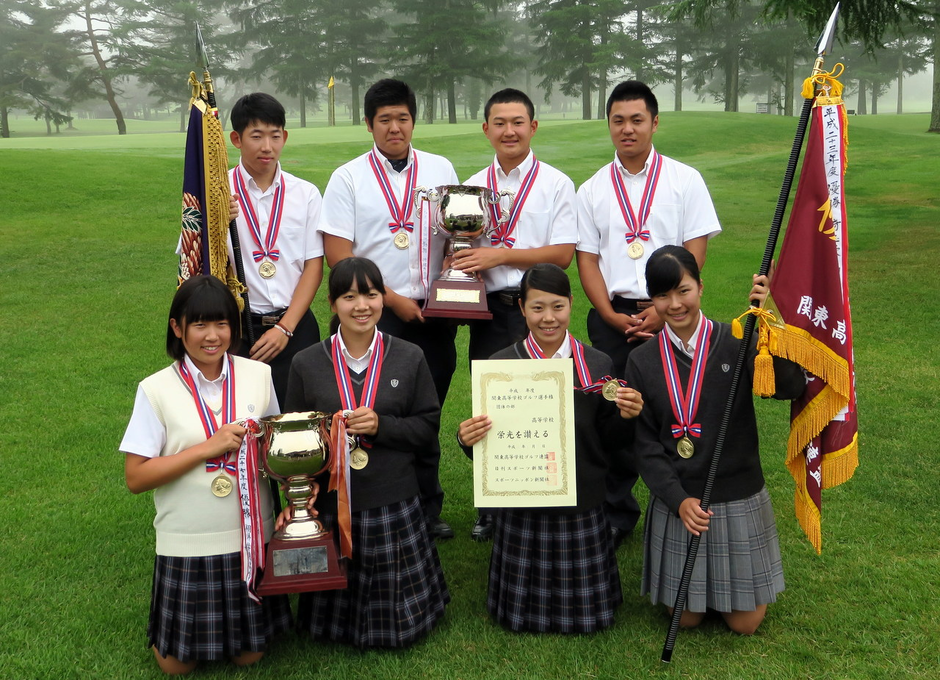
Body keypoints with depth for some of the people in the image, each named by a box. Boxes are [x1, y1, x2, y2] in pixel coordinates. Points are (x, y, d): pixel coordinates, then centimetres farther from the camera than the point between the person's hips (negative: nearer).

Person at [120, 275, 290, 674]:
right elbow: (135, 477, -11)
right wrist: (208, 448, -19)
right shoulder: (156, 390, -9)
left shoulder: (259, 375, -2)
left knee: (249, 654, 13)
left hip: (250, 536, 2)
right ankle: (167, 634, 42)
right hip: (187, 544, -2)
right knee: (177, 663, 11)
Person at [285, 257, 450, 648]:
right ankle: (342, 627, 43)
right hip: (330, 503, 1)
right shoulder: (306, 364, 0)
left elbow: (428, 427, 0)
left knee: (399, 617, 9)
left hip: (394, 503, 0)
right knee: (333, 618, 11)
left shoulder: (409, 359, 0)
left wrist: (382, 426, -16)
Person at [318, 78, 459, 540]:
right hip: (376, 315, -3)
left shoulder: (440, 169, 11)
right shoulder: (348, 178, 1)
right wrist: (394, 300, -10)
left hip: (433, 313, 3)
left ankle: (427, 510, 26)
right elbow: (339, 258, -6)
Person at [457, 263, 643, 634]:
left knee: (588, 613, 10)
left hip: (582, 504, 1)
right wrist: (467, 440, -22)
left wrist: (623, 416, -16)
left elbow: (607, 440, 3)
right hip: (520, 503, 0)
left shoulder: (597, 365, -2)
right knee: (521, 613, 9)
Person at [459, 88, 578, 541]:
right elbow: (462, 249, 17)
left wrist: (499, 255, -14)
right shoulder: (473, 186, 15)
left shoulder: (555, 184, 1)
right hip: (488, 312, 4)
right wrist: (461, 265, -6)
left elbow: (563, 254, -7)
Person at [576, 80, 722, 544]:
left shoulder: (685, 180, 5)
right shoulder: (592, 190, 11)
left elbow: (694, 253, -1)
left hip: (670, 314, -1)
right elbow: (587, 260, 6)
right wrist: (613, 317, -8)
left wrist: (662, 310, -12)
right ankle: (616, 514, 18)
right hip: (612, 318, 2)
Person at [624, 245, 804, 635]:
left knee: (744, 622, 9)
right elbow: (645, 444, -1)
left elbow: (789, 387, -27)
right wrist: (678, 500, -13)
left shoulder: (737, 344, -10)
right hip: (675, 502, 2)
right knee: (686, 616, 10)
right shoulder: (642, 362, -2)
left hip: (738, 500, -1)